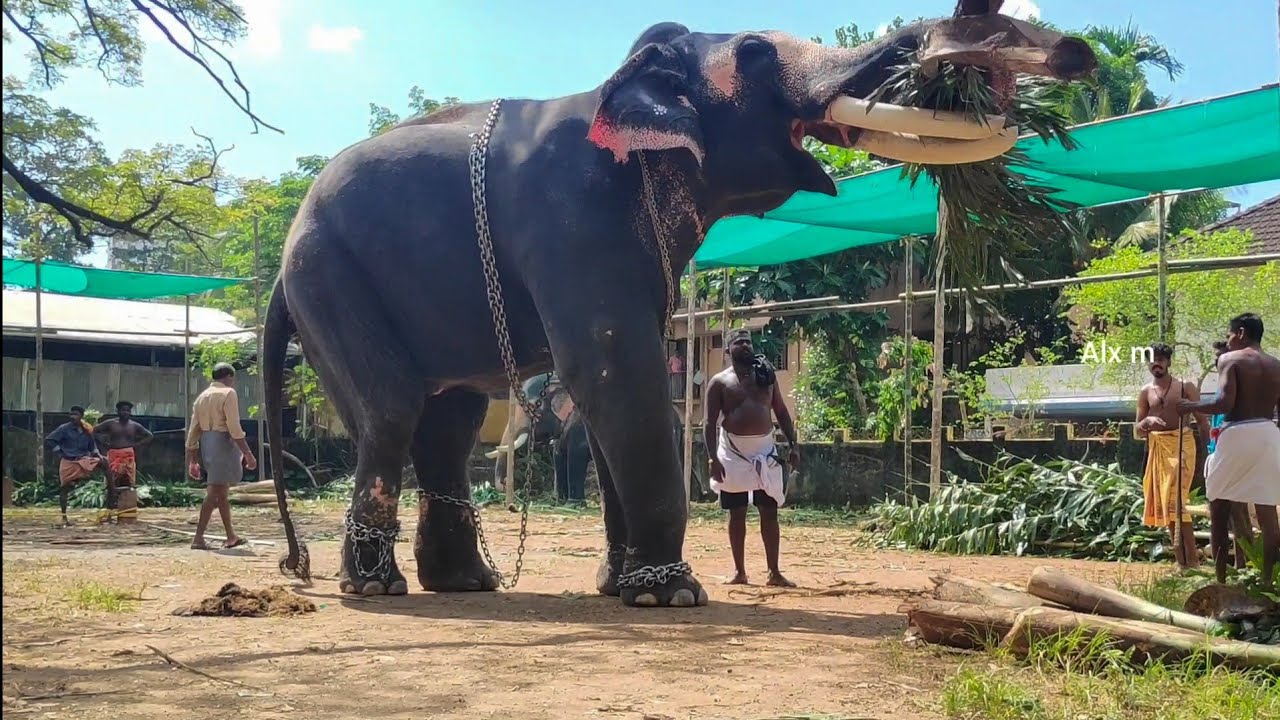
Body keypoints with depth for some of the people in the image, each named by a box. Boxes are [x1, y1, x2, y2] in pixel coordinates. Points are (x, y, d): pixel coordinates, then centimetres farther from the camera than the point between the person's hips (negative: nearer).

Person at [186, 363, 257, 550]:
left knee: (222, 492, 16)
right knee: (214, 492, -9)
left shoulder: (201, 397, 16)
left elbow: (193, 431, 13)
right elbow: (234, 428, -16)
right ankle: (198, 538, -14)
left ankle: (231, 537, 23)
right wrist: (248, 453, -15)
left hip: (205, 444, 8)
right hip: (222, 443, -8)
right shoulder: (228, 394, -6)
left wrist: (192, 461, 15)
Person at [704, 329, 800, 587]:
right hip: (733, 450, -2)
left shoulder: (766, 375, 10)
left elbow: (781, 412, 12)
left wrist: (793, 445, 3)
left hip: (764, 449, 2)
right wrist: (713, 458, -14)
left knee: (770, 511, 2)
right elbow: (710, 423, -4)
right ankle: (739, 571, 12)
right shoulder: (720, 382, 0)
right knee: (737, 513, 4)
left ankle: (774, 572, 8)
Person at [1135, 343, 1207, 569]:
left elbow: (1202, 419, 0)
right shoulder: (1146, 393, 11)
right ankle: (1181, 558, 13)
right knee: (1163, 502, 5)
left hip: (1181, 444, -5)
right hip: (1157, 448, 5)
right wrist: (1147, 421, -12)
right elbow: (1138, 431, 11)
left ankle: (1190, 557, -16)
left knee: (1175, 498, -17)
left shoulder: (1185, 387, 2)